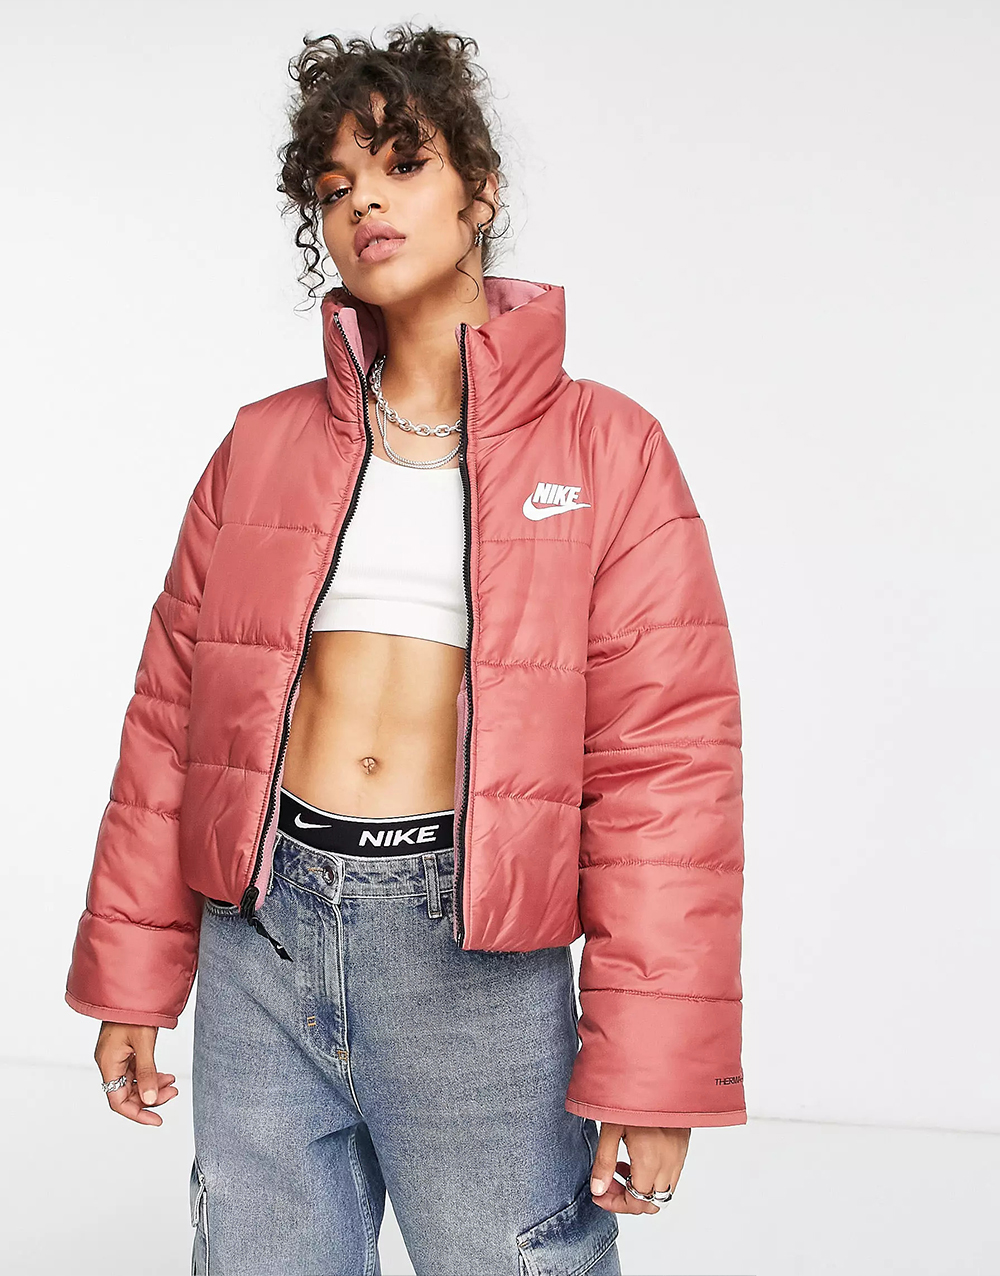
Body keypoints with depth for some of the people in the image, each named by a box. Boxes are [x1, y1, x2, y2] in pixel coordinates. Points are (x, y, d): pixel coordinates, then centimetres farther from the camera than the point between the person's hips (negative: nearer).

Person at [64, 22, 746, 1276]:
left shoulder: (603, 448, 1)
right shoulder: (262, 445, 10)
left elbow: (667, 762, -4)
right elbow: (171, 715, 11)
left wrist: (653, 1067, -9)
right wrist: (129, 978, 10)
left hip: (478, 953, -3)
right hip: (261, 938, 3)